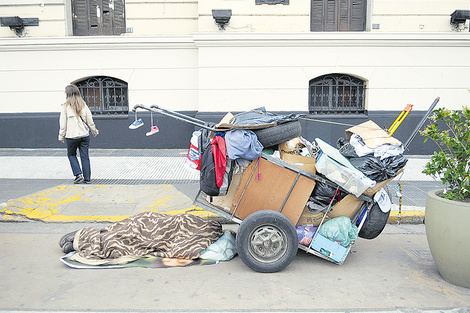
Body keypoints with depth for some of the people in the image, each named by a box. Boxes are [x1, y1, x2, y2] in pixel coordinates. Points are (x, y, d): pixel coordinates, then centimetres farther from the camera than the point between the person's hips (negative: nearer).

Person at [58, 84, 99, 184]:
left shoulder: (65, 106, -6)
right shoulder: (83, 105, 2)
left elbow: (63, 124, -4)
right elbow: (90, 121, 6)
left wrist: (61, 136, 6)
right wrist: (95, 131, 21)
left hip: (71, 136, -2)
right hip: (84, 135, 3)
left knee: (71, 154, 17)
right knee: (85, 156, 7)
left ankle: (78, 175, 4)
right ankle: (87, 178, 9)